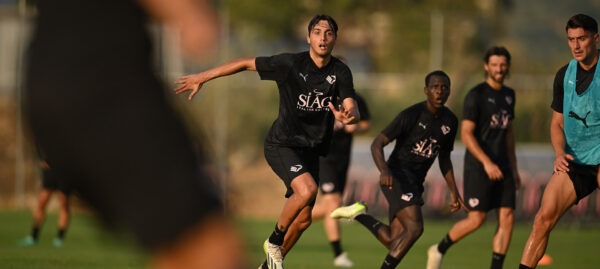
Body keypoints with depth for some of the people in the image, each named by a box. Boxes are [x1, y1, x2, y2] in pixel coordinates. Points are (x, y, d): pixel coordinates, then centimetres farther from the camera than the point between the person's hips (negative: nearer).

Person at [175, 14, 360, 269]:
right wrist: (201, 78, -6)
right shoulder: (290, 64, -15)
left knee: (303, 219, 8)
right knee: (307, 189, -31)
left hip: (311, 149, 5)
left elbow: (352, 107, -16)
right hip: (282, 143, -5)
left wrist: (349, 115, -42)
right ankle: (274, 241, -8)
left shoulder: (340, 72, -5)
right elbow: (245, 63, -6)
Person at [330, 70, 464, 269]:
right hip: (397, 177, -7)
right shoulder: (411, 115, -14)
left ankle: (359, 214, 25)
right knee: (414, 228, -24)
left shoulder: (450, 121, 6)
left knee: (393, 241, 5)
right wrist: (384, 170, -34)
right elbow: (377, 144, -15)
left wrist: (454, 192, 14)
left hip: (415, 182, 7)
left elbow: (444, 158, 20)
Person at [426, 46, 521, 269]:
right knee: (476, 219, -8)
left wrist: (513, 167, 19)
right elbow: (466, 133, -14)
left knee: (507, 217, -4)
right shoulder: (476, 95, -9)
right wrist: (487, 162, -22)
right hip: (478, 166, -7)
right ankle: (439, 250, 14)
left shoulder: (509, 95, 14)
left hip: (502, 167, 7)